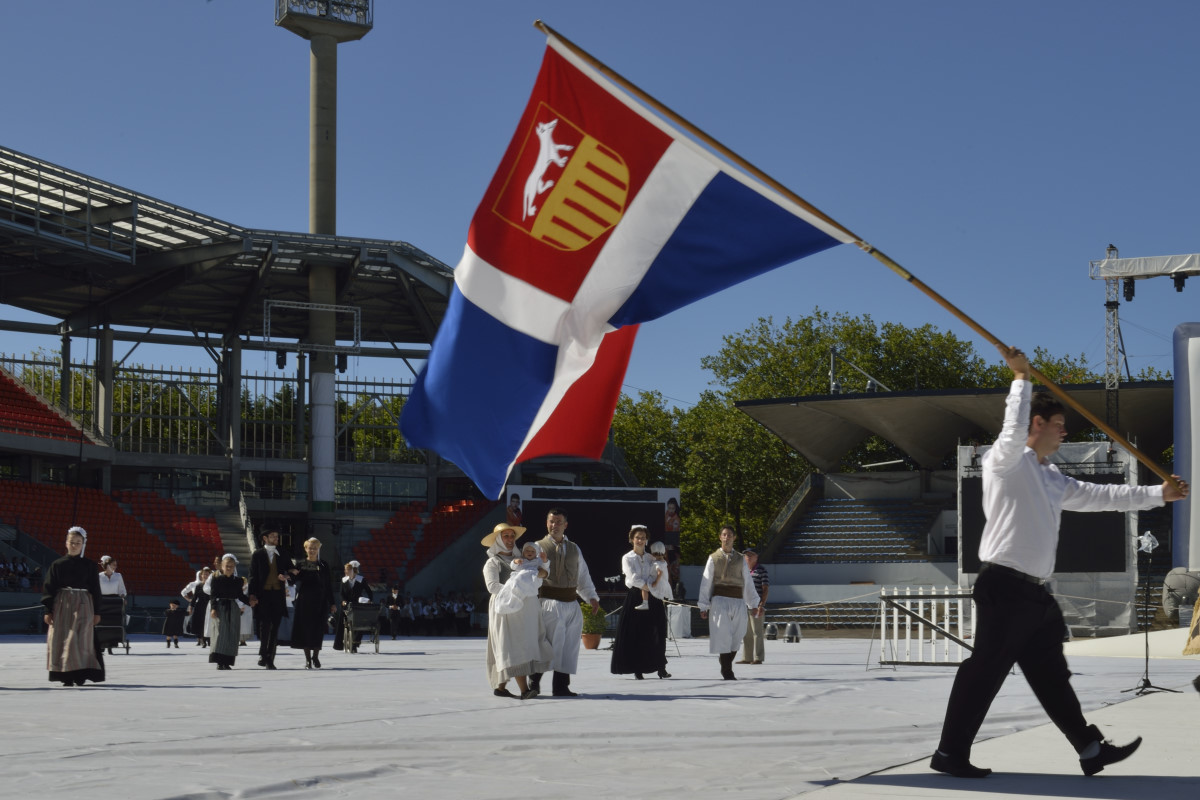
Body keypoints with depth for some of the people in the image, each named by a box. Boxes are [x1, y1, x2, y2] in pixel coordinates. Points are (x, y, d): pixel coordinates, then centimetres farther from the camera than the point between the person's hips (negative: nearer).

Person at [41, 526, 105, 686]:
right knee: (62, 640, -3)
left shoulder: (89, 565, 5)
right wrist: (48, 611, -3)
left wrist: (96, 612, 3)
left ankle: (79, 676, -8)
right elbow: (48, 588, 5)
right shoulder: (57, 565, 5)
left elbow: (95, 589, 7)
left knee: (81, 640, -8)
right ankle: (67, 677, 1)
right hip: (62, 606, 1)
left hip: (83, 607, -1)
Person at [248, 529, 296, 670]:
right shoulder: (257, 555, 5)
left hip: (278, 594, 3)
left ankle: (270, 659, 5)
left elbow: (292, 570, 18)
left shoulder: (282, 555, 14)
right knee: (265, 625, -10)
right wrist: (253, 594, -8)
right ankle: (263, 654, 5)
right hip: (263, 595, -3)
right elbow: (253, 576, 2)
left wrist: (286, 576, -5)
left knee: (275, 627, 2)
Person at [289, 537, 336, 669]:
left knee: (318, 629, -2)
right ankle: (308, 659, 7)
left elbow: (329, 585, 8)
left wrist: (332, 603, 4)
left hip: (320, 602, 1)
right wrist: (294, 574, -24)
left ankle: (315, 656, 14)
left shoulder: (323, 565, 8)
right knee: (305, 628, -1)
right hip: (303, 602, -1)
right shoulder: (300, 564, 5)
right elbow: (293, 581, -2)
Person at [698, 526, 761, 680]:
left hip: (738, 601, 3)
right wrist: (703, 606, 2)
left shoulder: (740, 559, 14)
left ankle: (726, 668, 20)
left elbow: (748, 582, 15)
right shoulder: (714, 558, 7)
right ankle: (727, 672, -4)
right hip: (720, 599, -3)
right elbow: (706, 583, 6)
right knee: (723, 635, -8)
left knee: (736, 637, 4)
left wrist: (753, 603, 8)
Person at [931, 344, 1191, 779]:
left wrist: (1157, 494, 28)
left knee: (1052, 676, 14)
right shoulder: (1007, 461, -5)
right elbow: (1014, 429, -27)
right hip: (1004, 585, -9)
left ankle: (1091, 749, 20)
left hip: (1035, 594, 9)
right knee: (985, 670, -7)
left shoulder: (1052, 479, 21)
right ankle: (950, 753, -1)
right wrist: (1021, 377, -19)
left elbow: (1100, 496, 27)